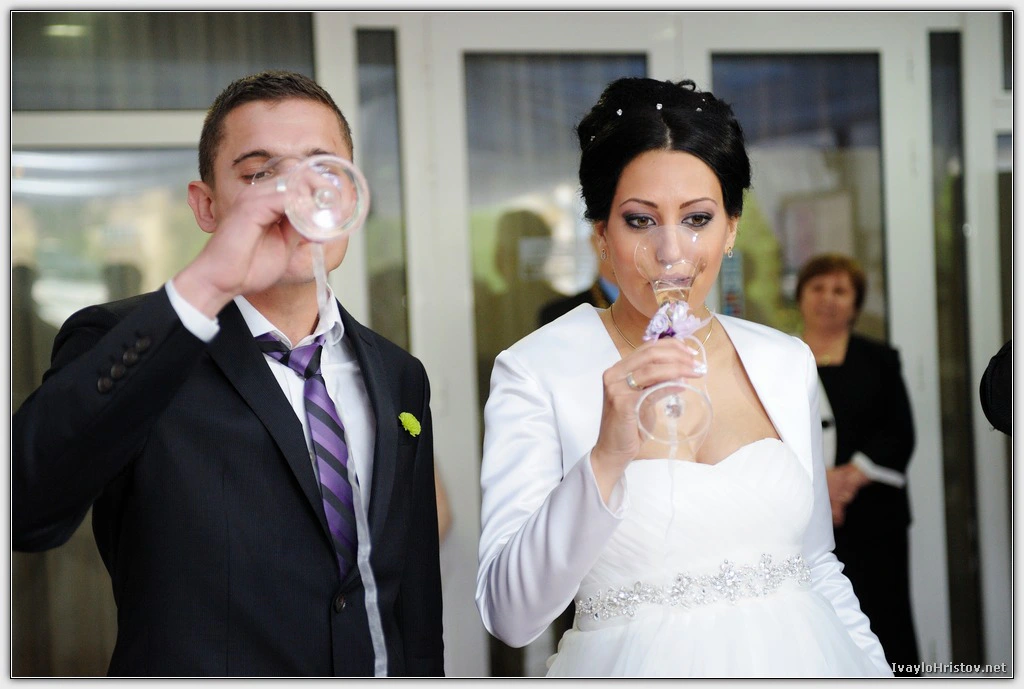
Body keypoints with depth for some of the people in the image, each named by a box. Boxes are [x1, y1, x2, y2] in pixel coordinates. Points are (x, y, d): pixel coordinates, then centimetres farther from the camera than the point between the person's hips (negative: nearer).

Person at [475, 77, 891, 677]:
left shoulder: (788, 363, 0)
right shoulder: (535, 372, -13)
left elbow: (817, 565, 11)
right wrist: (607, 458, -32)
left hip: (795, 655, 4)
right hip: (640, 664, -3)